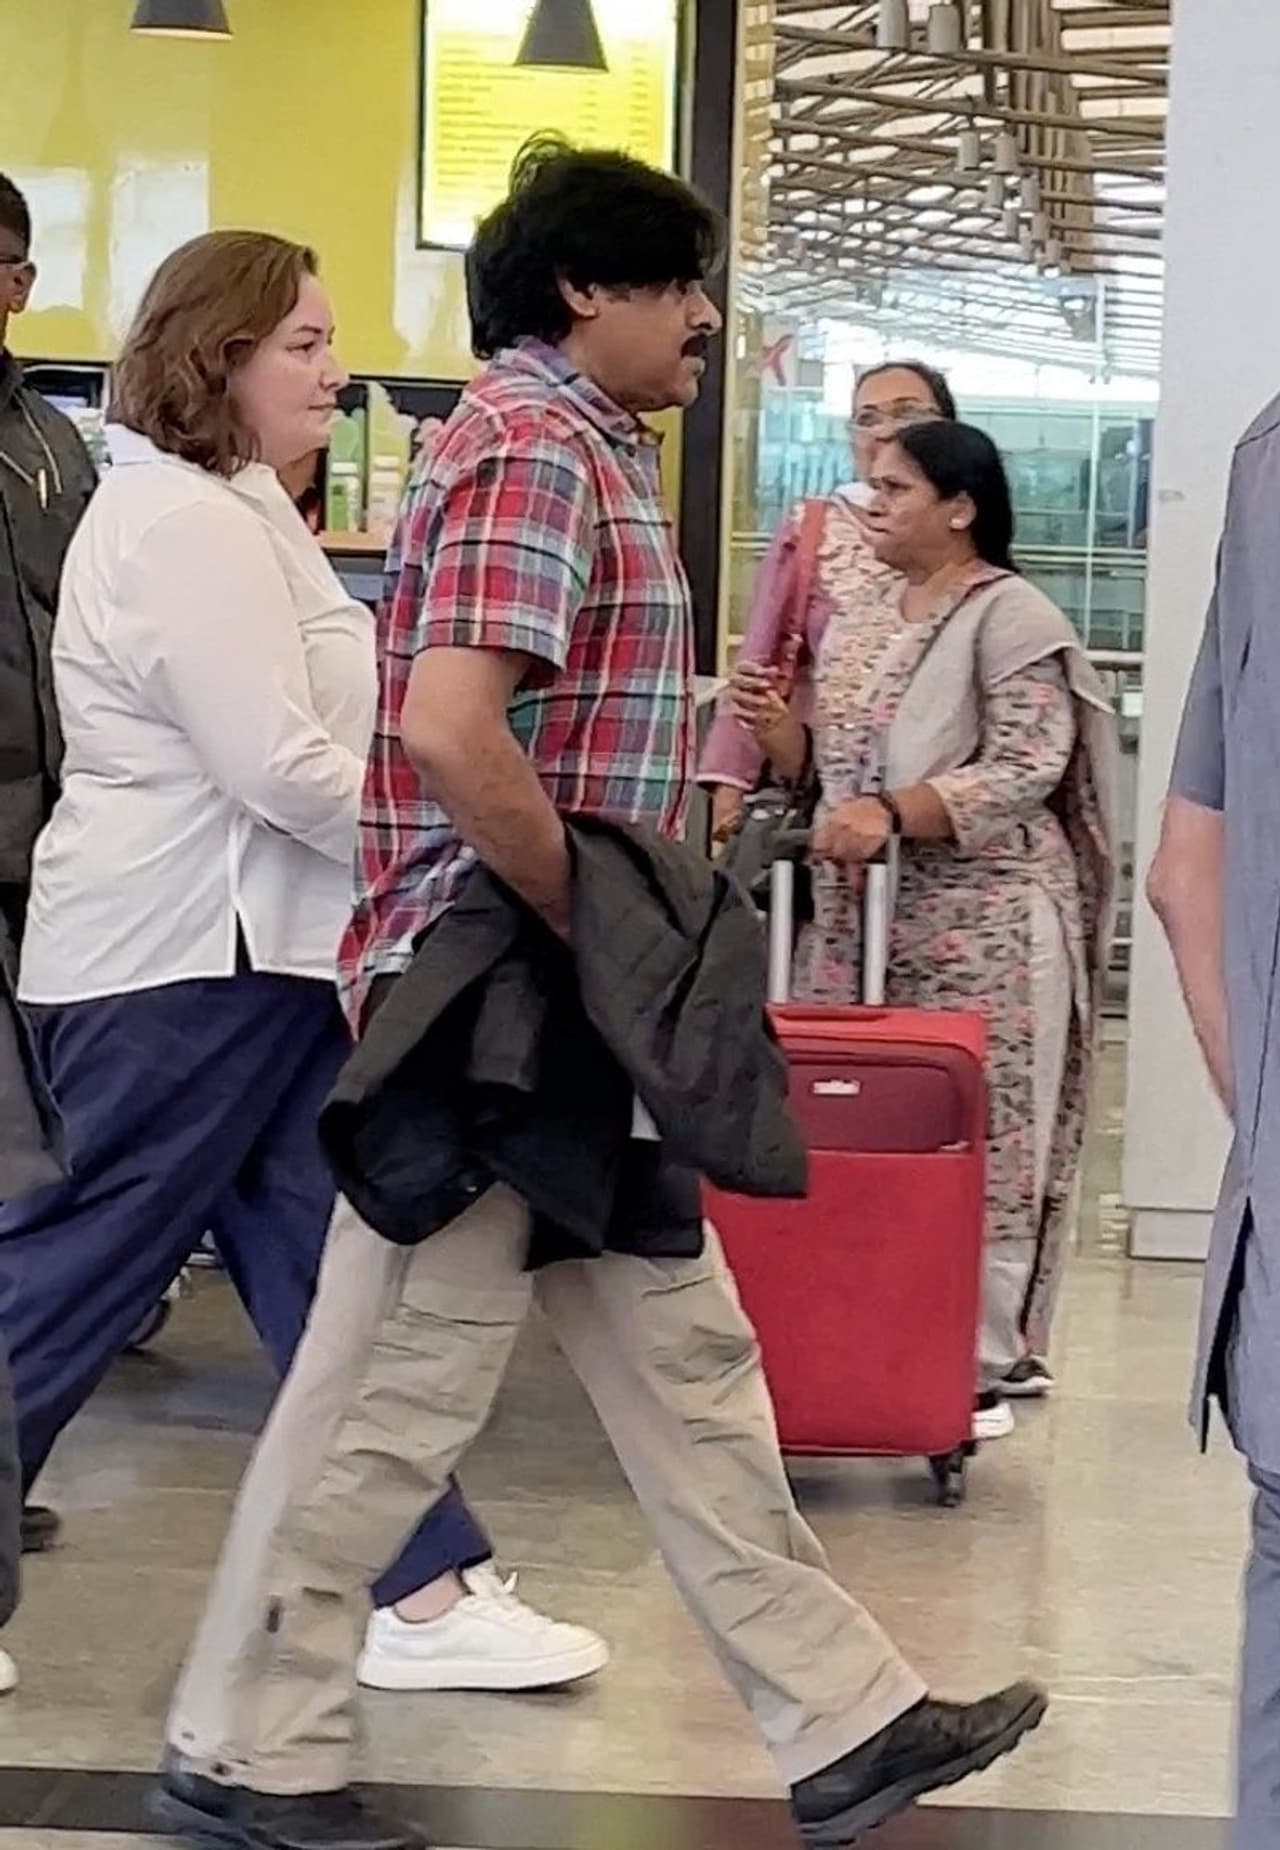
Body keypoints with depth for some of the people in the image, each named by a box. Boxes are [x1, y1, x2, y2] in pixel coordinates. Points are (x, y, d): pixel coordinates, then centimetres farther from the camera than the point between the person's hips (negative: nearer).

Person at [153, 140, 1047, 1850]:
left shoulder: (585, 447, 16)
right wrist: (588, 923, -18)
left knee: (687, 1361, 12)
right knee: (399, 1385, 0)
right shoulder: (536, 451, -16)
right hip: (496, 1003, -10)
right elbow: (449, 729, -29)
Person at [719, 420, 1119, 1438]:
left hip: (984, 924, -7)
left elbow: (1026, 771, -16)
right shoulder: (861, 610, 16)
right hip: (866, 918, 7)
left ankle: (979, 1368, 2)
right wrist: (775, 726, 0)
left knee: (979, 1145, -5)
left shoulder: (1010, 616, -7)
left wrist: (894, 814, -25)